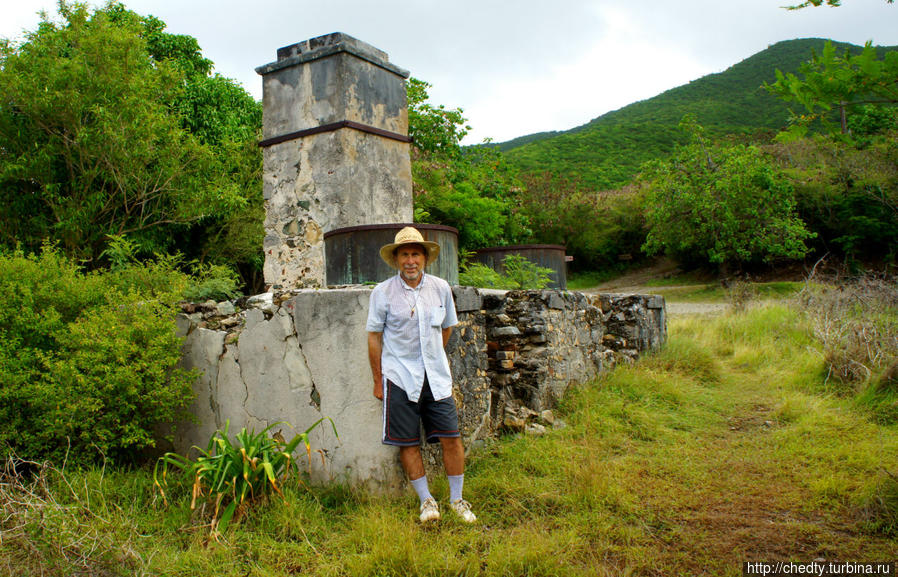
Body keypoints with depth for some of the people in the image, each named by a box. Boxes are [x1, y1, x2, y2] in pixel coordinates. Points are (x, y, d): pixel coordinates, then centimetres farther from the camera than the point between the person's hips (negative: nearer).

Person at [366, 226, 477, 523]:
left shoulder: (441, 288, 4)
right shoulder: (383, 292, -3)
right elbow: (374, 337, 2)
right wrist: (378, 381, 4)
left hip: (436, 376, 2)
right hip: (400, 378, -2)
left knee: (451, 437, 0)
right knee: (408, 442, 3)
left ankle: (457, 499, 17)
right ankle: (426, 500, 20)